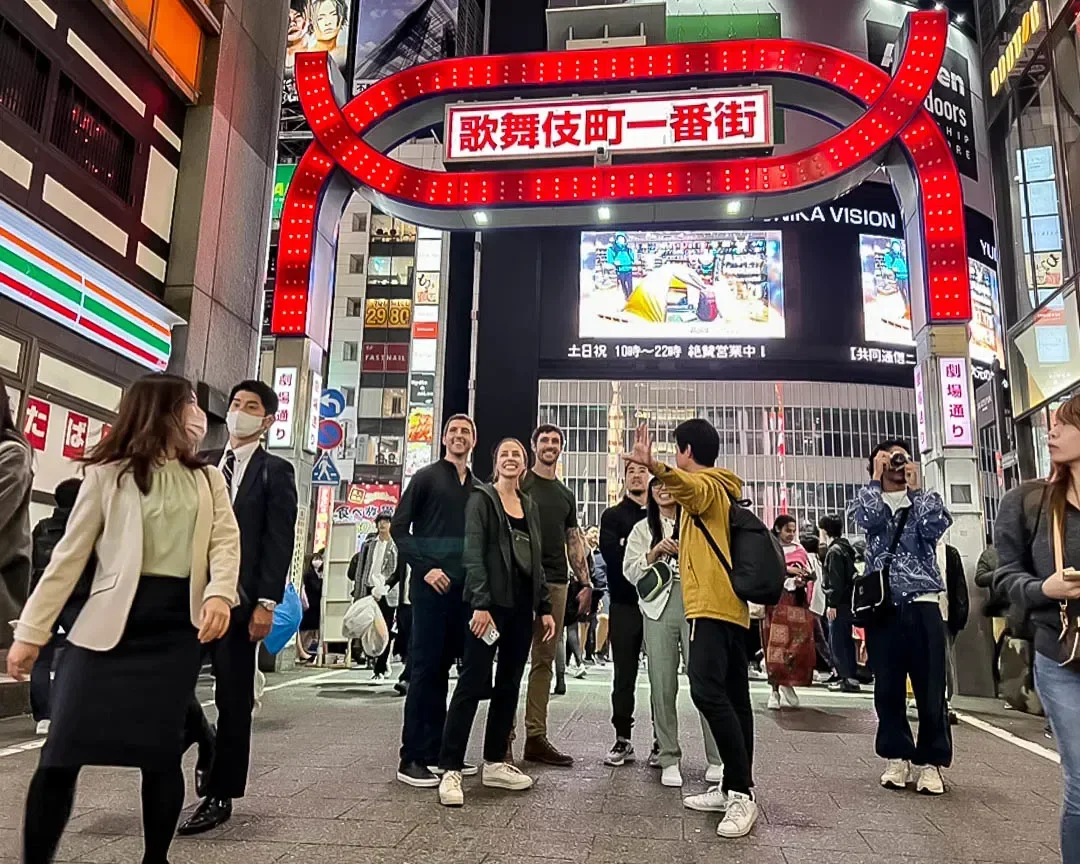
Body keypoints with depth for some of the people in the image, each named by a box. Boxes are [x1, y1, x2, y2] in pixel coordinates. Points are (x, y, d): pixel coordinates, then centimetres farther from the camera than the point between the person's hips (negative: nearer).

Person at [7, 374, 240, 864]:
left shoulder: (207, 478, 14)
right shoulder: (108, 474, 6)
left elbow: (225, 539, 1)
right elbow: (69, 557, 4)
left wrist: (220, 594, -19)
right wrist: (32, 631, 0)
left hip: (178, 622, 2)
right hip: (110, 620, -1)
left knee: (160, 749, 3)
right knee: (63, 749, -4)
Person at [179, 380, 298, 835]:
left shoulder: (275, 471, 1)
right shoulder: (201, 464, 15)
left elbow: (279, 542, -6)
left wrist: (265, 602, -14)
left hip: (237, 597, -4)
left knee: (233, 698, 4)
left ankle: (219, 795, 17)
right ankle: (205, 743, 28)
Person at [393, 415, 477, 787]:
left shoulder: (478, 487, 15)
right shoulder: (427, 477, 1)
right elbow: (399, 528, -4)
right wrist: (425, 568, -12)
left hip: (463, 588, 5)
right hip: (431, 585, -5)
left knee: (443, 668, 11)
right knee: (425, 668, -5)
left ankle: (435, 752, 20)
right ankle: (411, 758, 2)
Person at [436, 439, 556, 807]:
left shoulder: (530, 507, 16)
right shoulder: (481, 498, -1)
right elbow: (473, 554, -11)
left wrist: (544, 607, 11)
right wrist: (480, 604, -20)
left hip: (522, 607, 6)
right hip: (490, 604, -6)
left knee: (509, 686, 10)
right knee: (473, 683, -7)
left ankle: (495, 763, 20)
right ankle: (450, 769, -2)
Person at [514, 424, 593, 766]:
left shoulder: (567, 495, 20)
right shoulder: (520, 483, 4)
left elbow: (574, 541, 18)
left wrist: (585, 583, 11)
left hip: (556, 583, 6)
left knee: (545, 661, 7)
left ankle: (536, 737, 13)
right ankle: (503, 736, 0)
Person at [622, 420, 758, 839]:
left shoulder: (705, 485, -7)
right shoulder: (722, 489, 23)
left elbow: (686, 487, -33)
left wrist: (653, 466, -51)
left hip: (711, 605, -11)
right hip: (732, 605, 11)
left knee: (707, 690, -18)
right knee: (733, 698, 10)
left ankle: (741, 793, -17)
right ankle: (734, 788, 15)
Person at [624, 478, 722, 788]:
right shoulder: (643, 529, 15)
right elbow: (630, 572, 7)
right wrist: (654, 552, -8)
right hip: (659, 610, 1)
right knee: (663, 684, 1)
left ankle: (717, 759, 3)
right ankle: (669, 759, 10)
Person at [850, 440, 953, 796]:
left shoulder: (926, 500, 12)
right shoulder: (867, 499, 10)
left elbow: (937, 525, -11)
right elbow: (869, 519, -14)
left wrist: (915, 486, -3)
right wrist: (877, 477, -5)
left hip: (923, 605, 0)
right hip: (882, 606, 0)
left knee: (930, 687, -1)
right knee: (888, 687, 4)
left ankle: (930, 761, 10)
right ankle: (897, 758, 16)